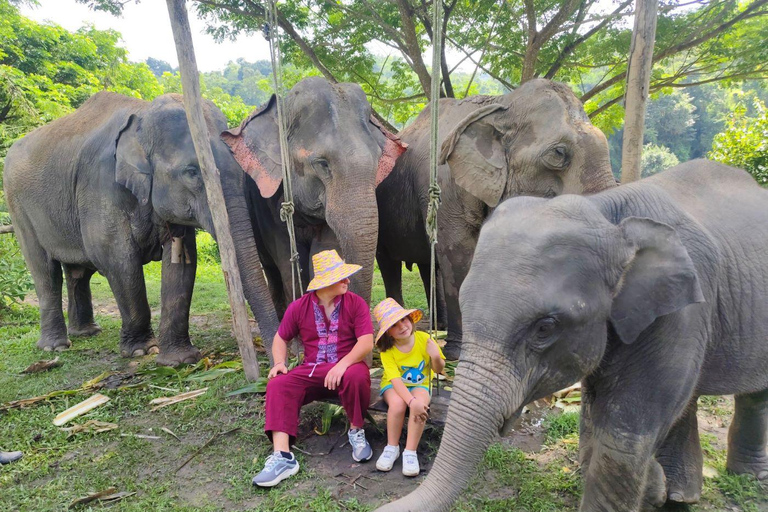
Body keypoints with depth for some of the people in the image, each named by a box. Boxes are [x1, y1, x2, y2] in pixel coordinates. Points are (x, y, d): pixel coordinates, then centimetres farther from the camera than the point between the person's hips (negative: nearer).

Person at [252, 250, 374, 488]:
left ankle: (356, 431, -9)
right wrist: (279, 363, -8)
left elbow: (366, 342, -15)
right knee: (278, 384, -23)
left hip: (347, 367, -2)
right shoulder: (299, 307, 1)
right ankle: (282, 456, -29)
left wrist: (343, 364, -31)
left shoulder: (356, 303, -6)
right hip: (312, 371, 2)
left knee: (357, 376, -37)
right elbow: (281, 338, 13)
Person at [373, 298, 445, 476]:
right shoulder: (387, 350, -19)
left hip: (420, 384, 1)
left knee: (421, 405, -33)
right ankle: (392, 448, -11)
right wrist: (412, 401, -43)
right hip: (394, 385, -1)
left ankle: (410, 452, -19)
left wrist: (436, 357, -30)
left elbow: (438, 369, -6)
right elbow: (396, 379, -28)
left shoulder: (424, 339, -16)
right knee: (397, 404, -34)